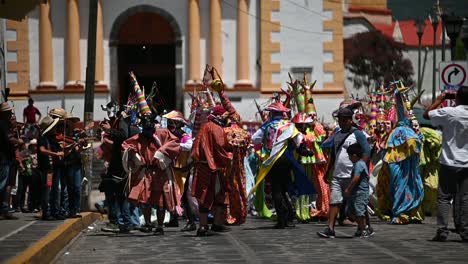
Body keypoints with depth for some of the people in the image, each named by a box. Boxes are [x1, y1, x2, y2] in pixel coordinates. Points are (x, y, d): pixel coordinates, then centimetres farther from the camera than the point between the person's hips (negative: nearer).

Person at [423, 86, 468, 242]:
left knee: (444, 197, 2)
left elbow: (426, 114, -1)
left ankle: (442, 231, -4)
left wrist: (439, 100, 10)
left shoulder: (449, 112, -13)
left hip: (449, 163, -3)